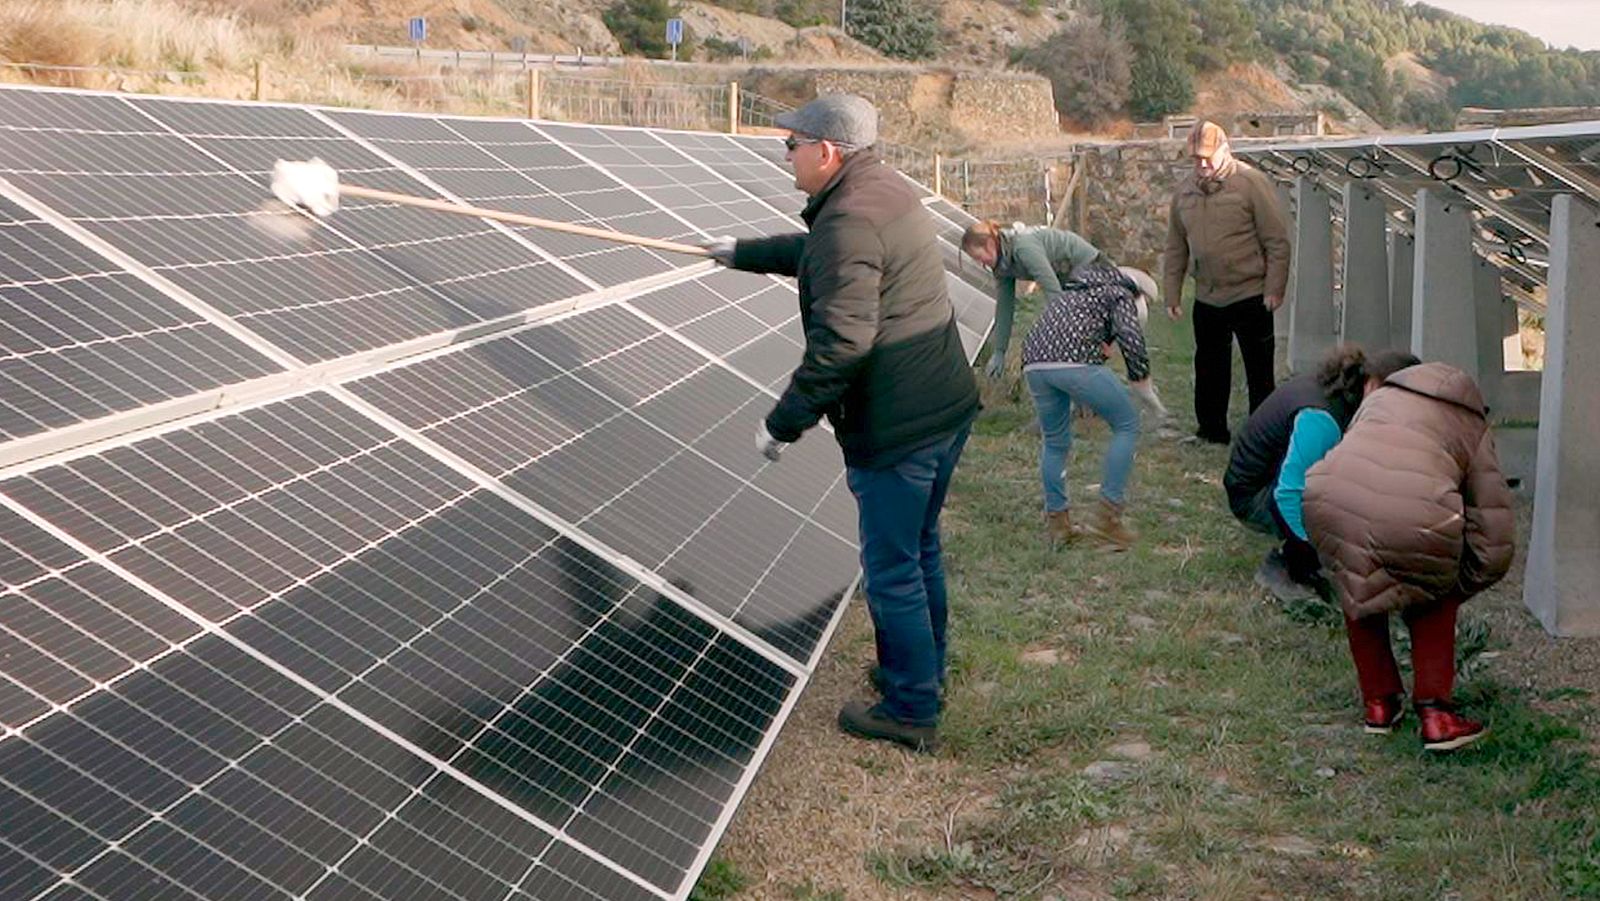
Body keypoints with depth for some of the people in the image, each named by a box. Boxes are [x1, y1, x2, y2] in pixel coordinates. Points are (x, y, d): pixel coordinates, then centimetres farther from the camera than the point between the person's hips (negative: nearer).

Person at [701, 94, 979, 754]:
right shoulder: (887, 190, 12)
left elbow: (841, 341, -28)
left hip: (894, 427, -10)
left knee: (893, 569, 2)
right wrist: (744, 253, 43)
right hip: (946, 406, 10)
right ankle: (921, 672, 40)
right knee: (919, 549, 24)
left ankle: (911, 711, 12)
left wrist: (783, 422, -20)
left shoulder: (849, 222, -21)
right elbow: (816, 254, 32)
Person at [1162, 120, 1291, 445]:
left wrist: (1274, 289, -13)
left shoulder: (1251, 183, -10)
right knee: (1209, 369, 14)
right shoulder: (1184, 191, 6)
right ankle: (1212, 430, 26)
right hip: (1207, 299, 5)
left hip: (1250, 296, -5)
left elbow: (1277, 241, -10)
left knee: (1259, 370, 2)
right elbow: (1175, 248, 12)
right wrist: (1172, 293, 9)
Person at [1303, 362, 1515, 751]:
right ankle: (1434, 714, 25)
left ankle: (1378, 703, 38)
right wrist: (1455, 589, 39)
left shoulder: (1380, 397, 38)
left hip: (1333, 497, 2)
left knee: (1356, 584, 34)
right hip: (1417, 513, -2)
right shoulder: (1476, 432, 30)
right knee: (1434, 600, 31)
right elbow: (1496, 545, 23)